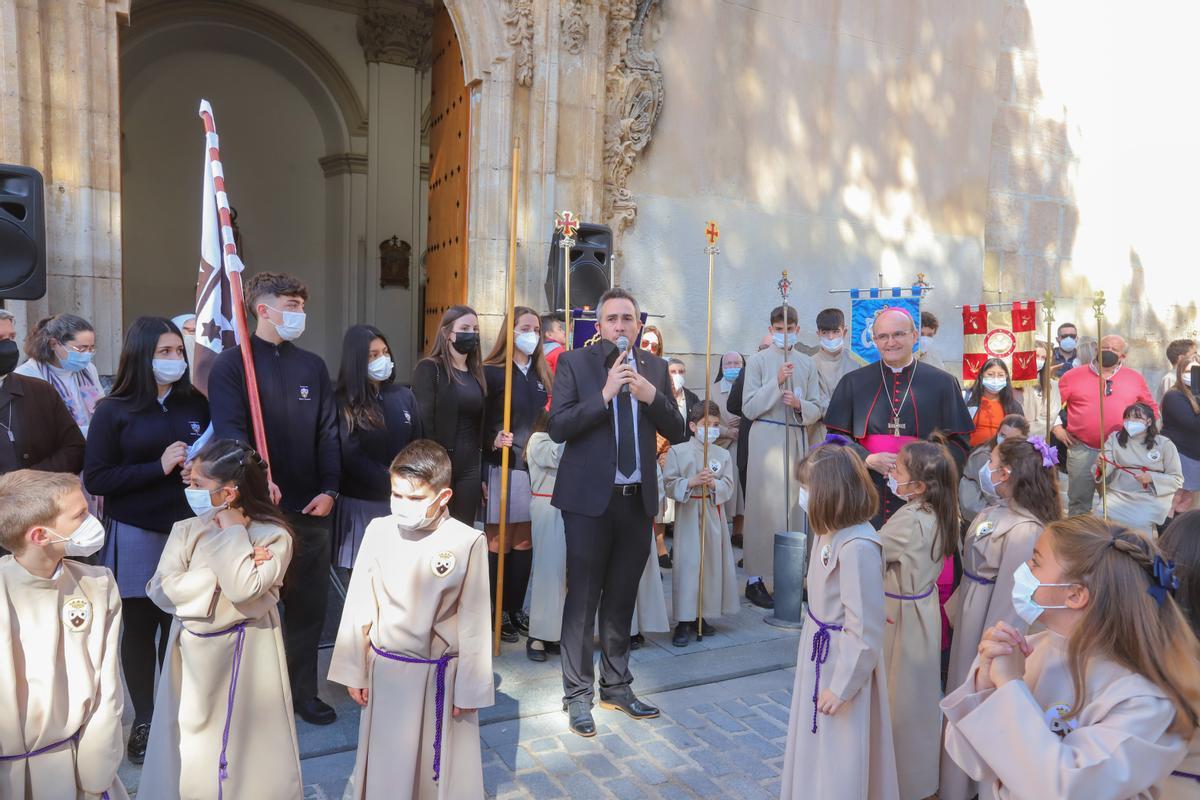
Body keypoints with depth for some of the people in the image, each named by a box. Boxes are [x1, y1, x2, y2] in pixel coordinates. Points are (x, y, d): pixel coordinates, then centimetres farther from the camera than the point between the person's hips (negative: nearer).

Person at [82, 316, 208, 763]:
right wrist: (159, 466, -17)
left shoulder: (196, 404, 4)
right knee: (140, 627, 9)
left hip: (189, 531, 2)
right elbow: (96, 479, -8)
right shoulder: (114, 411, -4)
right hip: (136, 536, -2)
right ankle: (144, 720, 24)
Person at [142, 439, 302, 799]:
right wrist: (222, 577, -19)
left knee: (245, 744, 10)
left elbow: (243, 589, -27)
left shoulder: (273, 536, -14)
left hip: (245, 655, -4)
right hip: (194, 655, 4)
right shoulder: (185, 530, -2)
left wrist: (232, 531, -18)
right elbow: (161, 590, -10)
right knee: (190, 748, 16)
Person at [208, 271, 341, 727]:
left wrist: (330, 489, -4)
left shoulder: (313, 366, 10)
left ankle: (303, 691, 27)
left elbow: (328, 434, 7)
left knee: (309, 604, 11)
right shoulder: (231, 364, -2)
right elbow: (230, 431, -14)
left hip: (311, 506, 4)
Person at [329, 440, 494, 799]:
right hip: (385, 670, 3)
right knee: (385, 764, 20)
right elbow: (358, 606, 0)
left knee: (439, 765, 16)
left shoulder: (468, 542, -19)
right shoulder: (378, 531, -10)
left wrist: (470, 688, -4)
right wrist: (354, 671, 4)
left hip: (441, 674, -2)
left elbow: (474, 622, -11)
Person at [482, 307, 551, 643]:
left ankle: (516, 609, 21)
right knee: (499, 543, 3)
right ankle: (497, 613, 14)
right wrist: (493, 440, -23)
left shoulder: (542, 375, 11)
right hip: (503, 467, -5)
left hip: (536, 467, 5)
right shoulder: (492, 372, -4)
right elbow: (479, 422, -6)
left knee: (525, 542, 10)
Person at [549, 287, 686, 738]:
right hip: (590, 498, -3)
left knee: (621, 597, 15)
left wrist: (652, 396, -13)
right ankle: (578, 695, 19)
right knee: (582, 598, 4)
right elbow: (558, 427, -12)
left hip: (637, 498, 4)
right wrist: (605, 393, -20)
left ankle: (616, 685, 31)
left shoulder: (655, 367, 8)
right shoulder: (574, 363, -3)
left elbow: (677, 432, 4)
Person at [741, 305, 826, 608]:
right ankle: (755, 579, 3)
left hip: (798, 438, 4)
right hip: (767, 438, -3)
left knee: (796, 505, 3)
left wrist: (801, 405, -11)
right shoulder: (758, 360, 3)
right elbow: (749, 408, -4)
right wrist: (776, 383, -13)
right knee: (764, 507, -4)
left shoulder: (807, 363, 13)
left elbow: (818, 408, 10)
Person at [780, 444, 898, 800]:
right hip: (820, 654, 9)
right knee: (815, 746, 24)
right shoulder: (832, 533, 0)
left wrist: (842, 686, -18)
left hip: (843, 663, -9)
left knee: (839, 758, 10)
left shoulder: (858, 547, -28)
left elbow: (865, 633, -25)